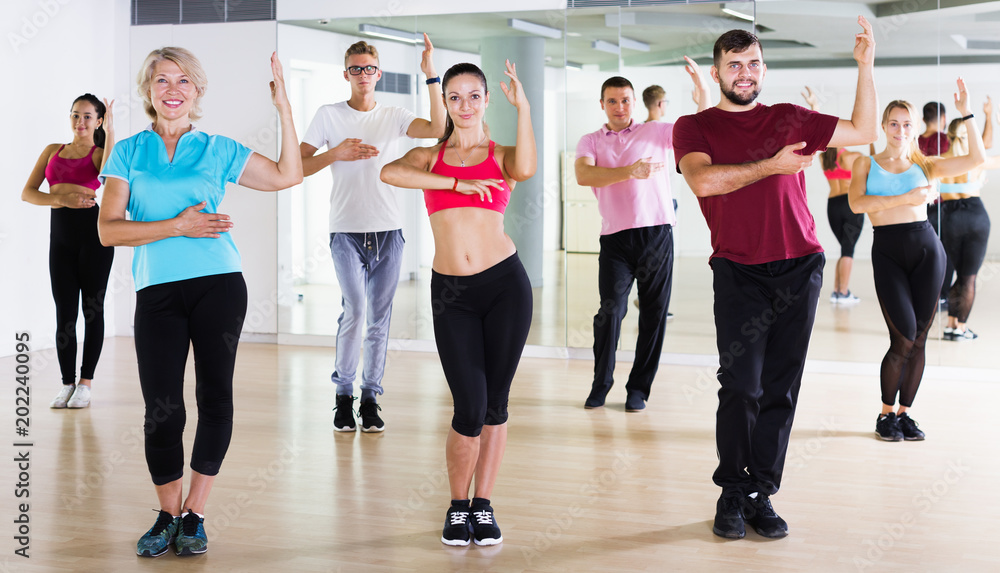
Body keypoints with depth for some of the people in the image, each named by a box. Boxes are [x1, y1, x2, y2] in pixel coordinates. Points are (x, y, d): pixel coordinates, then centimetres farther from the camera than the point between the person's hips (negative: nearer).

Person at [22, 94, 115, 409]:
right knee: (64, 312, 3)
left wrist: (109, 132, -20)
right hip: (60, 236, 3)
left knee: (92, 309, 1)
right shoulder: (53, 151, 12)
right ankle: (67, 384, 8)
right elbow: (27, 193, 5)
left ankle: (86, 383, 7)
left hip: (94, 232, -3)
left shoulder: (100, 154, 3)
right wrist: (61, 199, -12)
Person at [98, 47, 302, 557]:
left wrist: (284, 107, 6)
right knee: (162, 409, -6)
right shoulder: (130, 152, 9)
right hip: (157, 291, -1)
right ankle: (168, 514, 14)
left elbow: (288, 175, 10)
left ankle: (194, 514, 11)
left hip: (218, 284, 1)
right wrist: (177, 226, -10)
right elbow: (108, 230, 0)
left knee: (215, 398, -2)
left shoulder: (217, 150, 11)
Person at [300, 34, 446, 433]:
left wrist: (431, 76, -16)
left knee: (379, 319, 6)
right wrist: (337, 153, -10)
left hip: (388, 231, 2)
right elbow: (298, 166, 4)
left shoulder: (395, 117, 9)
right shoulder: (329, 115, 6)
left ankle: (370, 397, 16)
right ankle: (343, 394, 0)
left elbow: (438, 128, -10)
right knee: (355, 310, -16)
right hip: (346, 231, -2)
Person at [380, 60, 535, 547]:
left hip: (505, 283, 0)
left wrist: (523, 108, -17)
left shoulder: (500, 156, 9)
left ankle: (483, 505, 20)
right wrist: (457, 183, -14)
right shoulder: (429, 157, 11)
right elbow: (390, 173, -12)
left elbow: (526, 169, -16)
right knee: (470, 407, -5)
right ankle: (457, 506, 15)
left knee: (495, 402, 6)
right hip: (450, 291, 0)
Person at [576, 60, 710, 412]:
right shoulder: (591, 142, 11)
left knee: (654, 314, 1)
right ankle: (601, 383, 5)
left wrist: (702, 88, -10)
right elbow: (583, 175, -8)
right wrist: (629, 172, -18)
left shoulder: (655, 132, 12)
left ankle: (638, 388, 11)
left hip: (657, 233, 1)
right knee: (611, 309, -12)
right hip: (615, 237, -1)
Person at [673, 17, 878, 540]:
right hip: (738, 272, -3)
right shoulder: (694, 127, 6)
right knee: (741, 386, -10)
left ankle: (761, 494, 11)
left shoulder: (788, 119, 14)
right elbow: (702, 181, -13)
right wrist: (771, 165, -11)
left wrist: (865, 66, 11)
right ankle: (732, 493, 5)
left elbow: (863, 132, 18)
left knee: (780, 389, 3)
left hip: (799, 267, 3)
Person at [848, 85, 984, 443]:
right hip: (887, 252, -3)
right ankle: (886, 414, 6)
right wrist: (905, 198, -16)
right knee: (904, 339, -11)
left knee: (918, 340, 3)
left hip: (926, 250, 3)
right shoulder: (866, 164, 9)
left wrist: (966, 113, -1)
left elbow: (977, 159, 3)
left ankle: (904, 413, 17)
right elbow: (856, 203, -10)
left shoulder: (924, 165, 14)